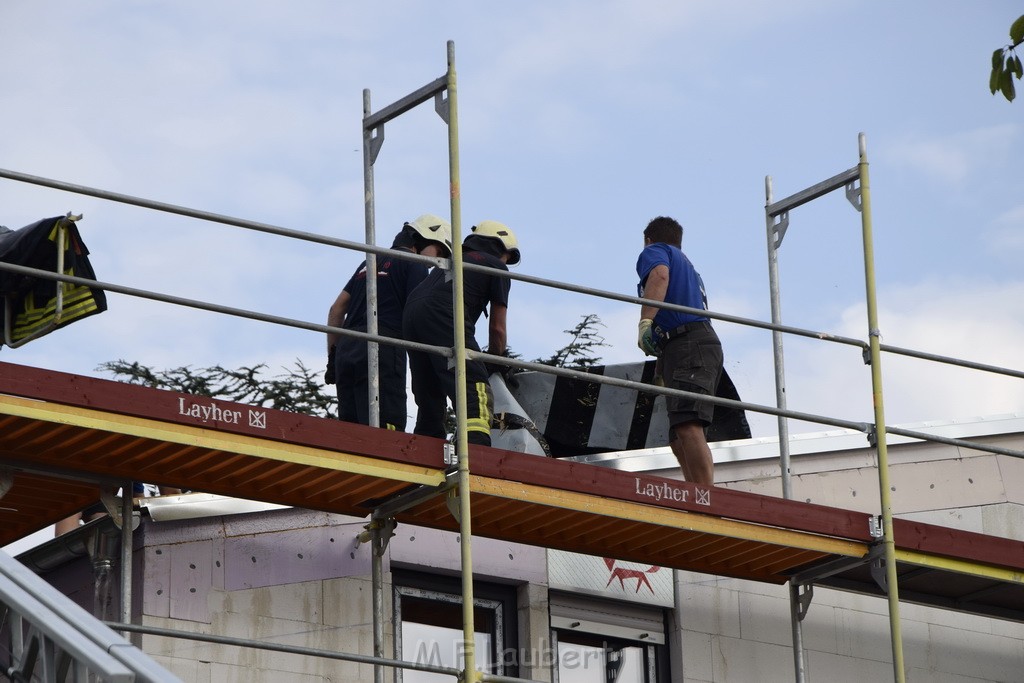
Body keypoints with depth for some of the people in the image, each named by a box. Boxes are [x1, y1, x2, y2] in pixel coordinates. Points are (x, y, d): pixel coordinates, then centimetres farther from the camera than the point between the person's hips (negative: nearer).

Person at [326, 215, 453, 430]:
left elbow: (336, 310, 24)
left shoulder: (370, 262, 27)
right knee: (386, 434, -15)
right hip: (382, 348, -8)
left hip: (346, 349, 8)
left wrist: (333, 357, 23)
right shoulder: (413, 265, 3)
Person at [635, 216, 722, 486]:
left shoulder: (654, 251, 11)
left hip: (688, 345, -9)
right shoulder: (687, 265, 36)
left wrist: (645, 321, -24)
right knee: (679, 440, 7)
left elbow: (660, 274, -13)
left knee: (687, 428, -22)